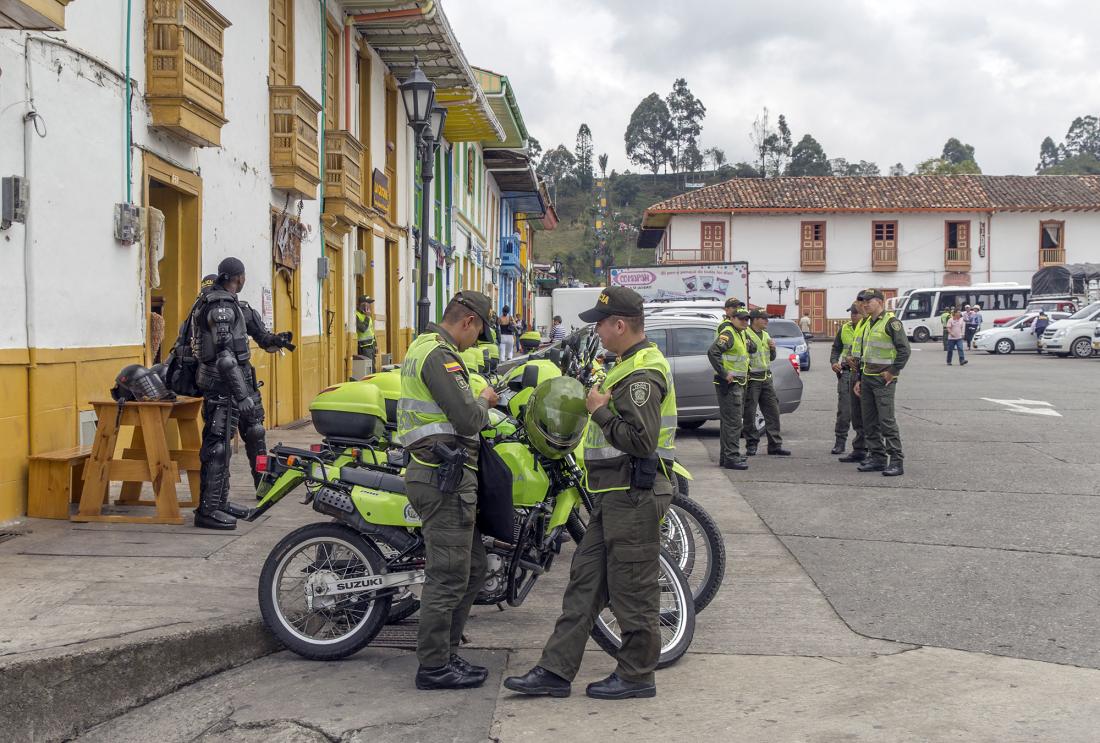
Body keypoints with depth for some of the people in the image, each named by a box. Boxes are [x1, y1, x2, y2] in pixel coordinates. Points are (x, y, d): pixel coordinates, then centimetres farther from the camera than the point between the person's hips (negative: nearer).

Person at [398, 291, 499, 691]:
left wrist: (476, 403, 17)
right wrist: (484, 400, -3)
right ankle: (433, 667, 4)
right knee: (449, 576, -4)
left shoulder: (421, 347, 18)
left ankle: (445, 653, 23)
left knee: (473, 568, 17)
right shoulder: (440, 354, -16)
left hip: (431, 473, 11)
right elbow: (468, 419, -22)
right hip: (447, 480, -11)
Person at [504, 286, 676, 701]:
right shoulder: (633, 365, 17)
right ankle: (556, 670, 14)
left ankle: (636, 675, 13)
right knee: (585, 580, 10)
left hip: (633, 497, -11)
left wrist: (601, 411, -16)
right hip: (616, 496, 11)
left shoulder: (642, 374, -18)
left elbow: (641, 439, -26)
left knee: (631, 589, 0)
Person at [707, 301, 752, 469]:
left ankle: (726, 456, 24)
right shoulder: (728, 333, -15)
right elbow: (712, 352, -29)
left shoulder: (741, 334, 15)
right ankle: (731, 458, -10)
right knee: (733, 422, -11)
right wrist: (724, 373, -26)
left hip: (738, 384, 10)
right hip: (729, 384, -10)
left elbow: (752, 348, 34)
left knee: (729, 421, 16)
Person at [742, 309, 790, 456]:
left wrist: (772, 348, 5)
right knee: (749, 413, 0)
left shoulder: (765, 335, 17)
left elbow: (771, 358, 23)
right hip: (751, 379, -8)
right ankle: (751, 444, 10)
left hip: (766, 379, 8)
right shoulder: (745, 334, -10)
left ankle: (775, 445, 9)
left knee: (772, 411, 5)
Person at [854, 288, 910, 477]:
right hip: (867, 378, 9)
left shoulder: (891, 322, -10)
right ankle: (876, 458, 17)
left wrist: (892, 372, -14)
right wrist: (859, 379, 21)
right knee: (869, 422, 10)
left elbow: (904, 350, -15)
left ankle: (896, 461, -7)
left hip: (883, 379, -9)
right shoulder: (868, 324, 17)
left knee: (887, 421, -10)